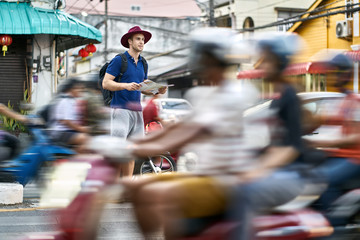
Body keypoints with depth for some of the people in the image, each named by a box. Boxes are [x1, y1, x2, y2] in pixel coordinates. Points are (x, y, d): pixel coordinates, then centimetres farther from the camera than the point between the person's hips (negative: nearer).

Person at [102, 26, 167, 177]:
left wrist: (158, 91, 4)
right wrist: (126, 86, -23)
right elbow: (105, 83, -9)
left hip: (136, 111, 7)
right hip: (120, 109, -7)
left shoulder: (142, 63, 18)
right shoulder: (119, 60, -4)